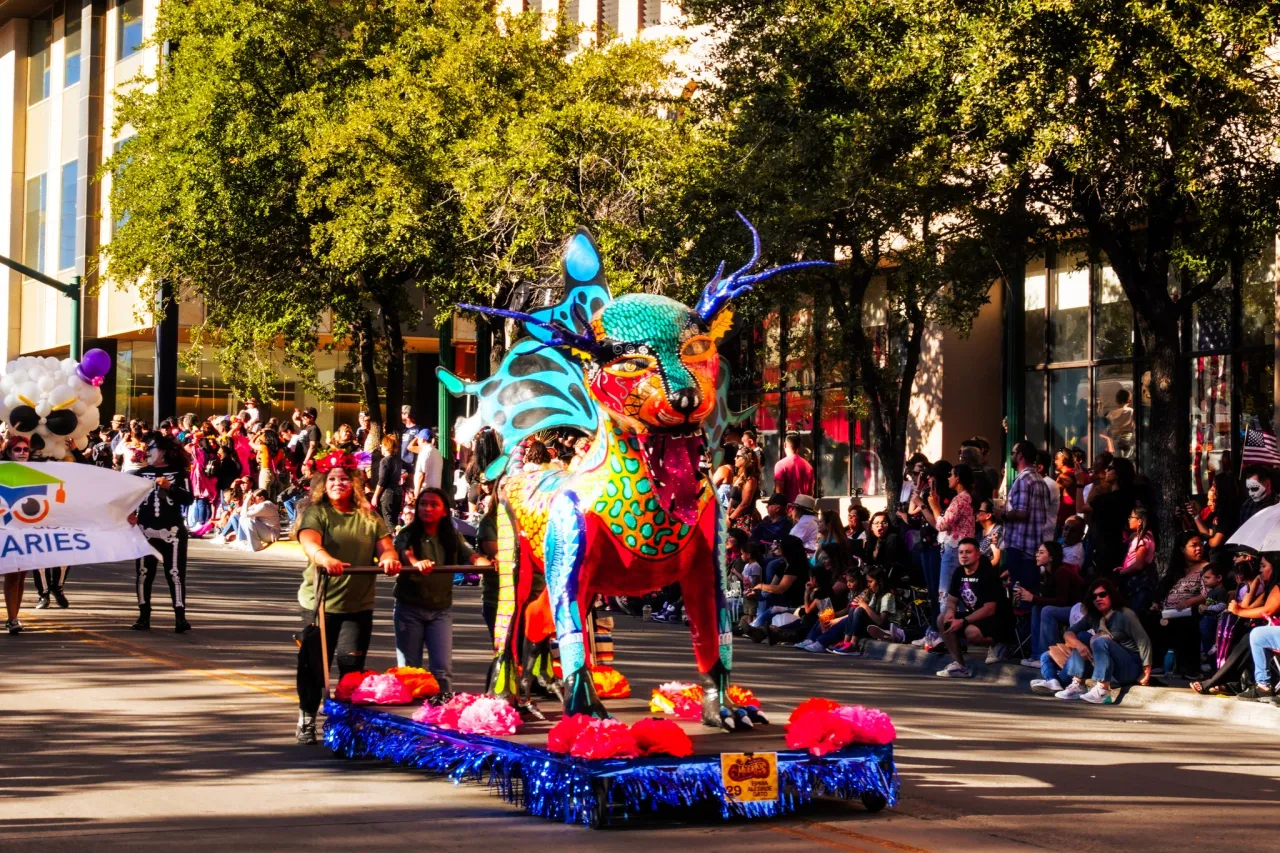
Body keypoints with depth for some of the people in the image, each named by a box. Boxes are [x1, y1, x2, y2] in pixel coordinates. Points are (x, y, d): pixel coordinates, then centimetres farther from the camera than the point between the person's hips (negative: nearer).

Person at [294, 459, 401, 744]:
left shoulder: (369, 517, 10)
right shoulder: (316, 512, -2)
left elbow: (385, 545, 2)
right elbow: (309, 541, -20)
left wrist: (389, 558, -23)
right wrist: (325, 559, -42)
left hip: (359, 604, 2)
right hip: (319, 601, -2)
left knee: (352, 663, 0)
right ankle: (307, 720, 18)